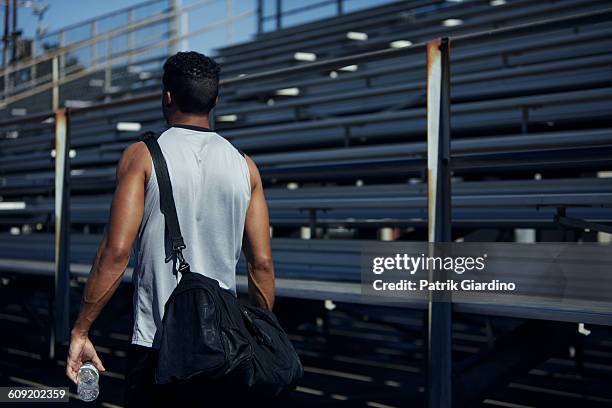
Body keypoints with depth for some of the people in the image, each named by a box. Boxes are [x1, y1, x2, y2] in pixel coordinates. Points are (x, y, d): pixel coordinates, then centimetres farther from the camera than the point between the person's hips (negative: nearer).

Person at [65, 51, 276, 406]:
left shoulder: (142, 156, -4)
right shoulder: (244, 166, 5)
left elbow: (116, 251, -13)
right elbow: (262, 263, 4)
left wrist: (80, 331, -5)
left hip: (156, 341, -3)